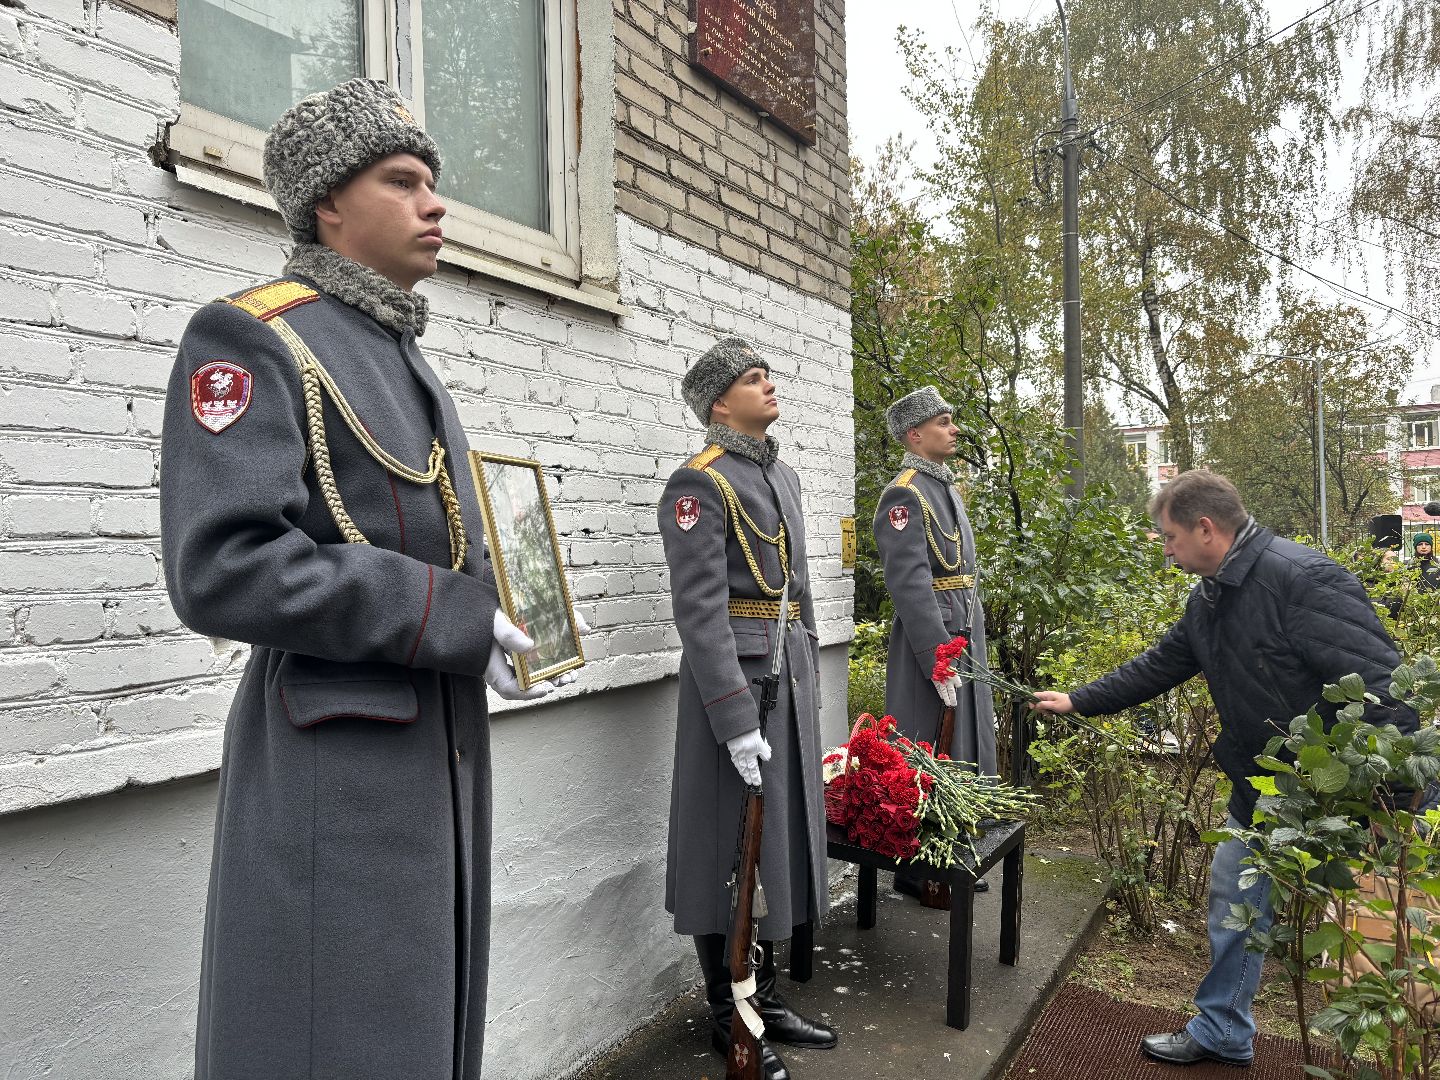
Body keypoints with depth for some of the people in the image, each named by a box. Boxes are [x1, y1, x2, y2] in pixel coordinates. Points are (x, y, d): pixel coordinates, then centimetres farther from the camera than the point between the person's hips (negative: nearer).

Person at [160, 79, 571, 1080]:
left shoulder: (404, 359, 16)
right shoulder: (251, 337, -10)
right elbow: (221, 569, -21)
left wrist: (490, 616, 5)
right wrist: (453, 619, -20)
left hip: (438, 744, 8)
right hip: (334, 760, -8)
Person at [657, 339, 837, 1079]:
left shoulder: (783, 475, 14)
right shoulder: (699, 484, -13)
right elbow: (701, 612, -19)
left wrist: (808, 677, 18)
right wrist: (736, 719, -21)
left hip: (790, 674, 9)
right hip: (732, 678, -8)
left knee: (779, 837, 16)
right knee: (728, 844, 4)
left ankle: (766, 997, 33)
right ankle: (726, 1015, 23)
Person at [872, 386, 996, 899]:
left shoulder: (947, 488, 15)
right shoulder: (904, 495, -15)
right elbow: (910, 585, -22)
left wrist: (973, 645, 17)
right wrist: (939, 659, -23)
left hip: (965, 640, 10)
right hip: (931, 642, -10)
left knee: (963, 752, 17)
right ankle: (917, 870, 16)